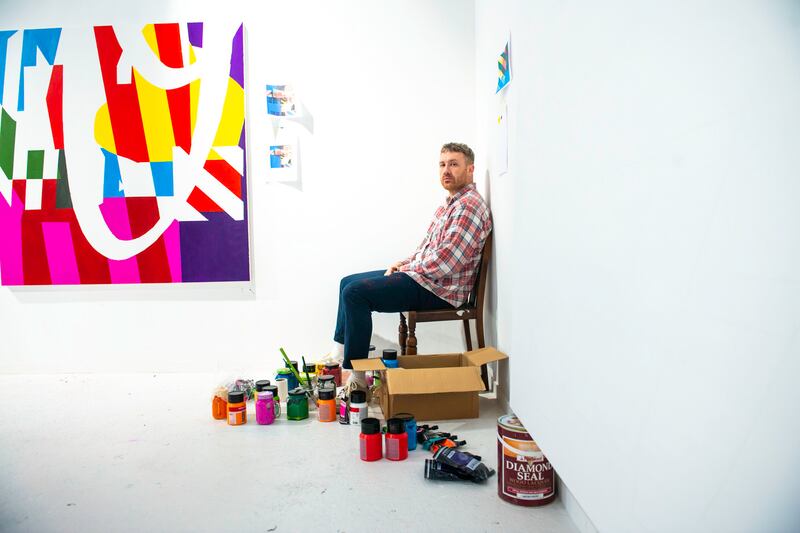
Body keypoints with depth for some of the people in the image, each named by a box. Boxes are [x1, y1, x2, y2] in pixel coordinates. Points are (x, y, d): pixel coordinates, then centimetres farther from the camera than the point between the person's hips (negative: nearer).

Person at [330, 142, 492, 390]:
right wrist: (403, 263, 6)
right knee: (348, 282, 13)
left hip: (439, 288, -11)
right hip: (419, 274, 11)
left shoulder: (469, 205, -16)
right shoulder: (449, 203, 18)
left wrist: (407, 268, -10)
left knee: (356, 293, -21)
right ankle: (339, 353, 17)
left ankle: (356, 375, -13)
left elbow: (445, 262, -25)